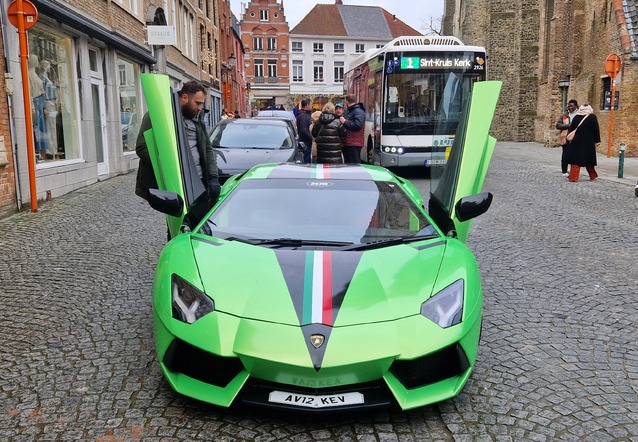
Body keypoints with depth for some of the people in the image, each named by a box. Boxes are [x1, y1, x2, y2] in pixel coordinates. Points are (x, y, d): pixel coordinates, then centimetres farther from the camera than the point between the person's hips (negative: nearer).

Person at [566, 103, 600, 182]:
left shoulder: (576, 117, 1)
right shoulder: (592, 117, -4)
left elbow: (571, 129, 4)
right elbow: (596, 130, -3)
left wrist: (570, 140, 13)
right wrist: (597, 141, 3)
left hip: (576, 142, 1)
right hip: (589, 143, -1)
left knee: (576, 159, 3)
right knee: (589, 159, 11)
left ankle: (573, 177, -3)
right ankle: (593, 176, 24)